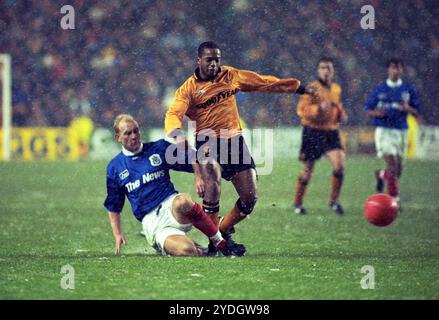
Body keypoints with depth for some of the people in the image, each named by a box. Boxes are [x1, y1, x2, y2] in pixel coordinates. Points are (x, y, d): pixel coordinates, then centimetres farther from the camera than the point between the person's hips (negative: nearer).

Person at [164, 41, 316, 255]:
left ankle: (224, 231, 24)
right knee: (212, 184, -30)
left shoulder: (230, 76, 10)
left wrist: (299, 88, 16)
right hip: (207, 141, -4)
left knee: (250, 198, -1)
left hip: (234, 141, 4)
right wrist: (177, 134, -38)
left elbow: (265, 83, 15)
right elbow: (173, 114, -15)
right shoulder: (189, 88, -2)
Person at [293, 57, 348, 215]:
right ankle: (298, 204, 21)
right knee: (307, 170, 3)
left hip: (331, 132, 4)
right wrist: (319, 108, -28)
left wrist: (341, 114, 8)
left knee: (339, 164, -15)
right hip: (312, 132, -4)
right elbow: (301, 109, -16)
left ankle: (334, 201, 0)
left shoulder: (337, 89, 10)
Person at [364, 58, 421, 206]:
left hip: (401, 131, 3)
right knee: (392, 164, -17)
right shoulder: (379, 89, 3)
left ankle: (381, 174, 42)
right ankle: (395, 199, -12)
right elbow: (367, 110, 6)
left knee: (398, 171, 7)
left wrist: (408, 109, -15)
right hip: (384, 131, -3)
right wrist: (376, 112, -16)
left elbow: (417, 113, 7)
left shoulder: (409, 89, 6)